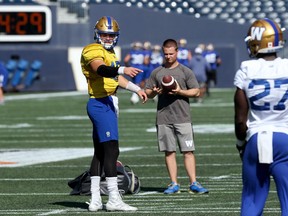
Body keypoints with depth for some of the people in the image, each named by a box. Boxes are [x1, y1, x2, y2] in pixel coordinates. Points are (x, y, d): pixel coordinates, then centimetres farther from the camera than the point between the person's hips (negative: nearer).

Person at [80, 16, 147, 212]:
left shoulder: (109, 53, 20)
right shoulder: (94, 51, -11)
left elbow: (116, 77, 32)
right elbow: (102, 70, -32)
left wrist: (137, 89, 34)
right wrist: (123, 69, -47)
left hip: (108, 104, 11)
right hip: (101, 104, -11)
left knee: (100, 152, 11)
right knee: (112, 150, -13)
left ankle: (95, 199, 14)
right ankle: (114, 199, -14)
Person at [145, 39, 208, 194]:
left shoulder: (185, 72, 5)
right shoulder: (157, 73, 13)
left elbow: (196, 92, 2)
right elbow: (147, 93, 16)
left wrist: (180, 92, -13)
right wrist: (154, 92, -7)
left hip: (183, 117, -2)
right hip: (163, 118, 2)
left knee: (188, 151, -7)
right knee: (169, 151, 3)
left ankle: (193, 183, -7)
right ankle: (174, 184, 7)